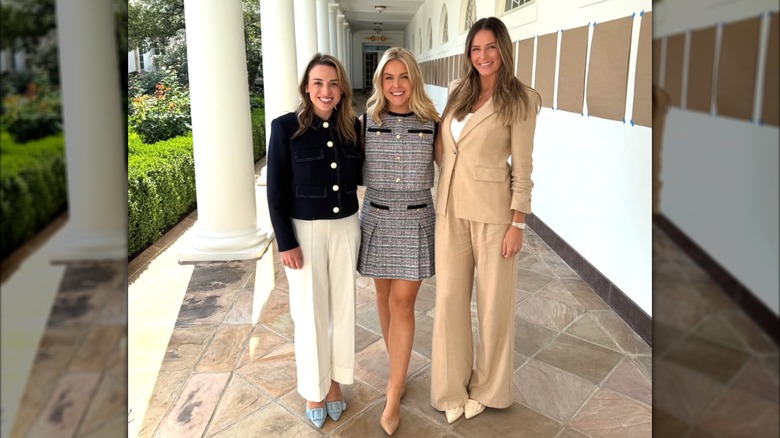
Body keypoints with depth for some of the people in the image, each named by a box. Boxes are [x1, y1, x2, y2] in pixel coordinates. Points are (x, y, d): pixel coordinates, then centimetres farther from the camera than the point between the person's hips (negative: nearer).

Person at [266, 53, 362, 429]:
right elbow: (276, 190, -10)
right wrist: (286, 242, -12)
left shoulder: (351, 126, 1)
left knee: (342, 308, 13)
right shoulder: (285, 127, -9)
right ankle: (314, 389, 29)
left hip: (345, 228, 4)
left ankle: (336, 380, 34)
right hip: (304, 230, -3)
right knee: (310, 314, 8)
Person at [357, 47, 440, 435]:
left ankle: (393, 397, 8)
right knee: (384, 295, 14)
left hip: (415, 221, -2)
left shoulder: (431, 122, -4)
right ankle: (399, 370, 37)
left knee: (402, 303, -2)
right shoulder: (367, 120, -1)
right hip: (376, 218, 2)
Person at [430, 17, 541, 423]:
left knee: (494, 299, 7)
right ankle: (452, 387, 25)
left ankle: (487, 387, 28)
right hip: (450, 207, 5)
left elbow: (522, 167, -8)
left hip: (492, 209, -4)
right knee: (449, 297, 8)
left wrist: (517, 224, -11)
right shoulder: (457, 92, 10)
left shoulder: (520, 99, -5)